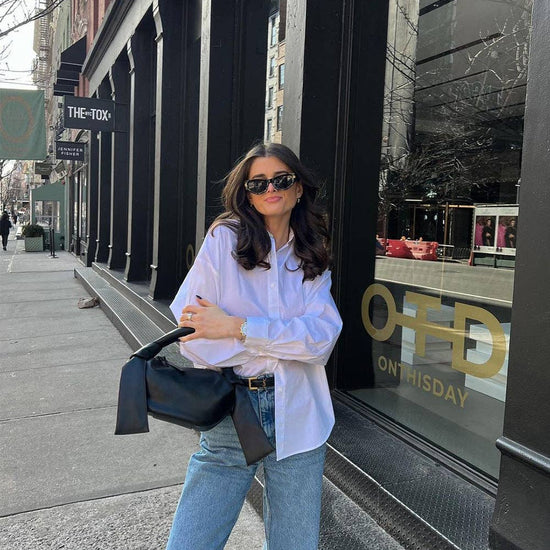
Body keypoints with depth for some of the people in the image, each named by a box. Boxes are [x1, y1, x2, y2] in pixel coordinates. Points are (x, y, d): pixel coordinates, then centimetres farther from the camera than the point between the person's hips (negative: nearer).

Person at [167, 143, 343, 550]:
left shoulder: (312, 261, 7)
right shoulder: (224, 239, -4)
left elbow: (323, 335, -10)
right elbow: (192, 338, -11)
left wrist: (237, 326, -18)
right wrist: (288, 340, -9)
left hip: (297, 418, 3)